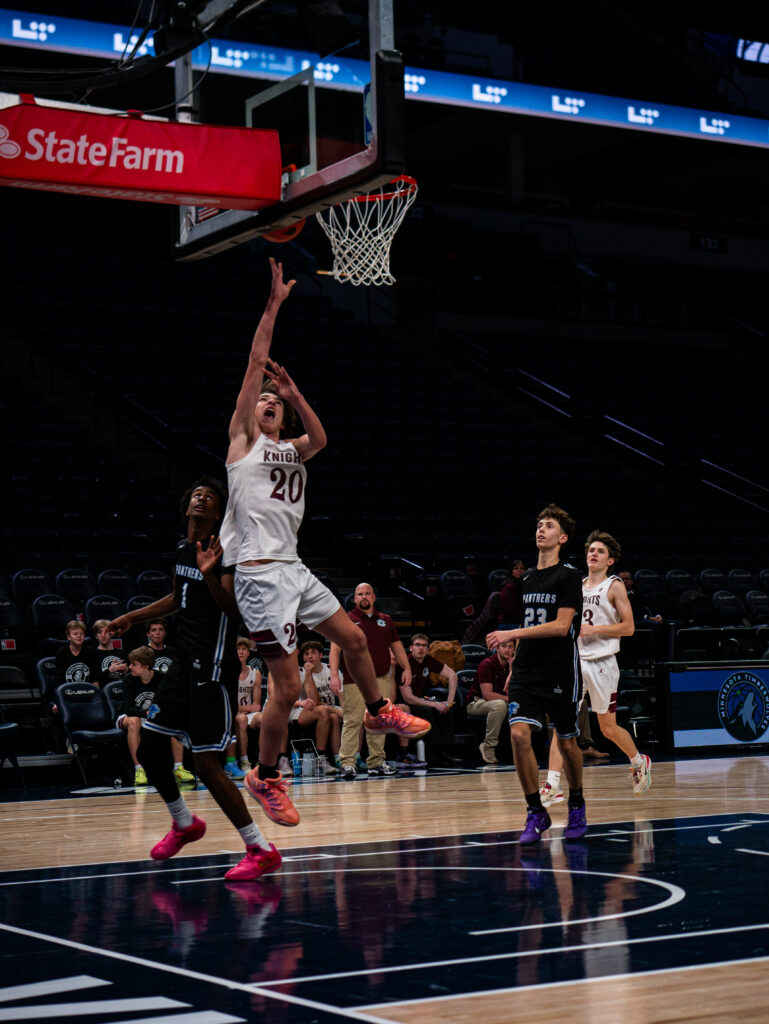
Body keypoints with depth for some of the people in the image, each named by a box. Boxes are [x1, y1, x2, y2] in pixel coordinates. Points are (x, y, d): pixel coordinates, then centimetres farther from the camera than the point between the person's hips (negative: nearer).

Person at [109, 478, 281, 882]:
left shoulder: (225, 550, -13)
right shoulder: (181, 549, 12)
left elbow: (235, 611, -22)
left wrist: (210, 575, -36)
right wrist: (132, 617, 30)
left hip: (213, 667, -8)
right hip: (185, 663, 8)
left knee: (206, 763, -12)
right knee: (149, 748, 13)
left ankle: (261, 850, -6)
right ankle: (184, 824, 35)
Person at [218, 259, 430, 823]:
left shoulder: (290, 450, 19)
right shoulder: (244, 439, 2)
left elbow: (321, 438, -2)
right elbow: (256, 363, -4)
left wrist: (294, 393, -10)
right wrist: (274, 304, -6)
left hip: (294, 569, 7)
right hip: (261, 574, -7)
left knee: (353, 638, 18)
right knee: (288, 686, -7)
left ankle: (379, 711, 43)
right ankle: (266, 777, 8)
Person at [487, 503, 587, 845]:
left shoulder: (569, 576, -7)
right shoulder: (527, 579, 13)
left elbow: (561, 626, -17)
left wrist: (511, 634, -21)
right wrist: (513, 671, 20)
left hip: (561, 673, -5)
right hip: (527, 672, 5)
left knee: (567, 743, 6)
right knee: (519, 734, -13)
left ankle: (576, 805, 31)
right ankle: (536, 813, -4)